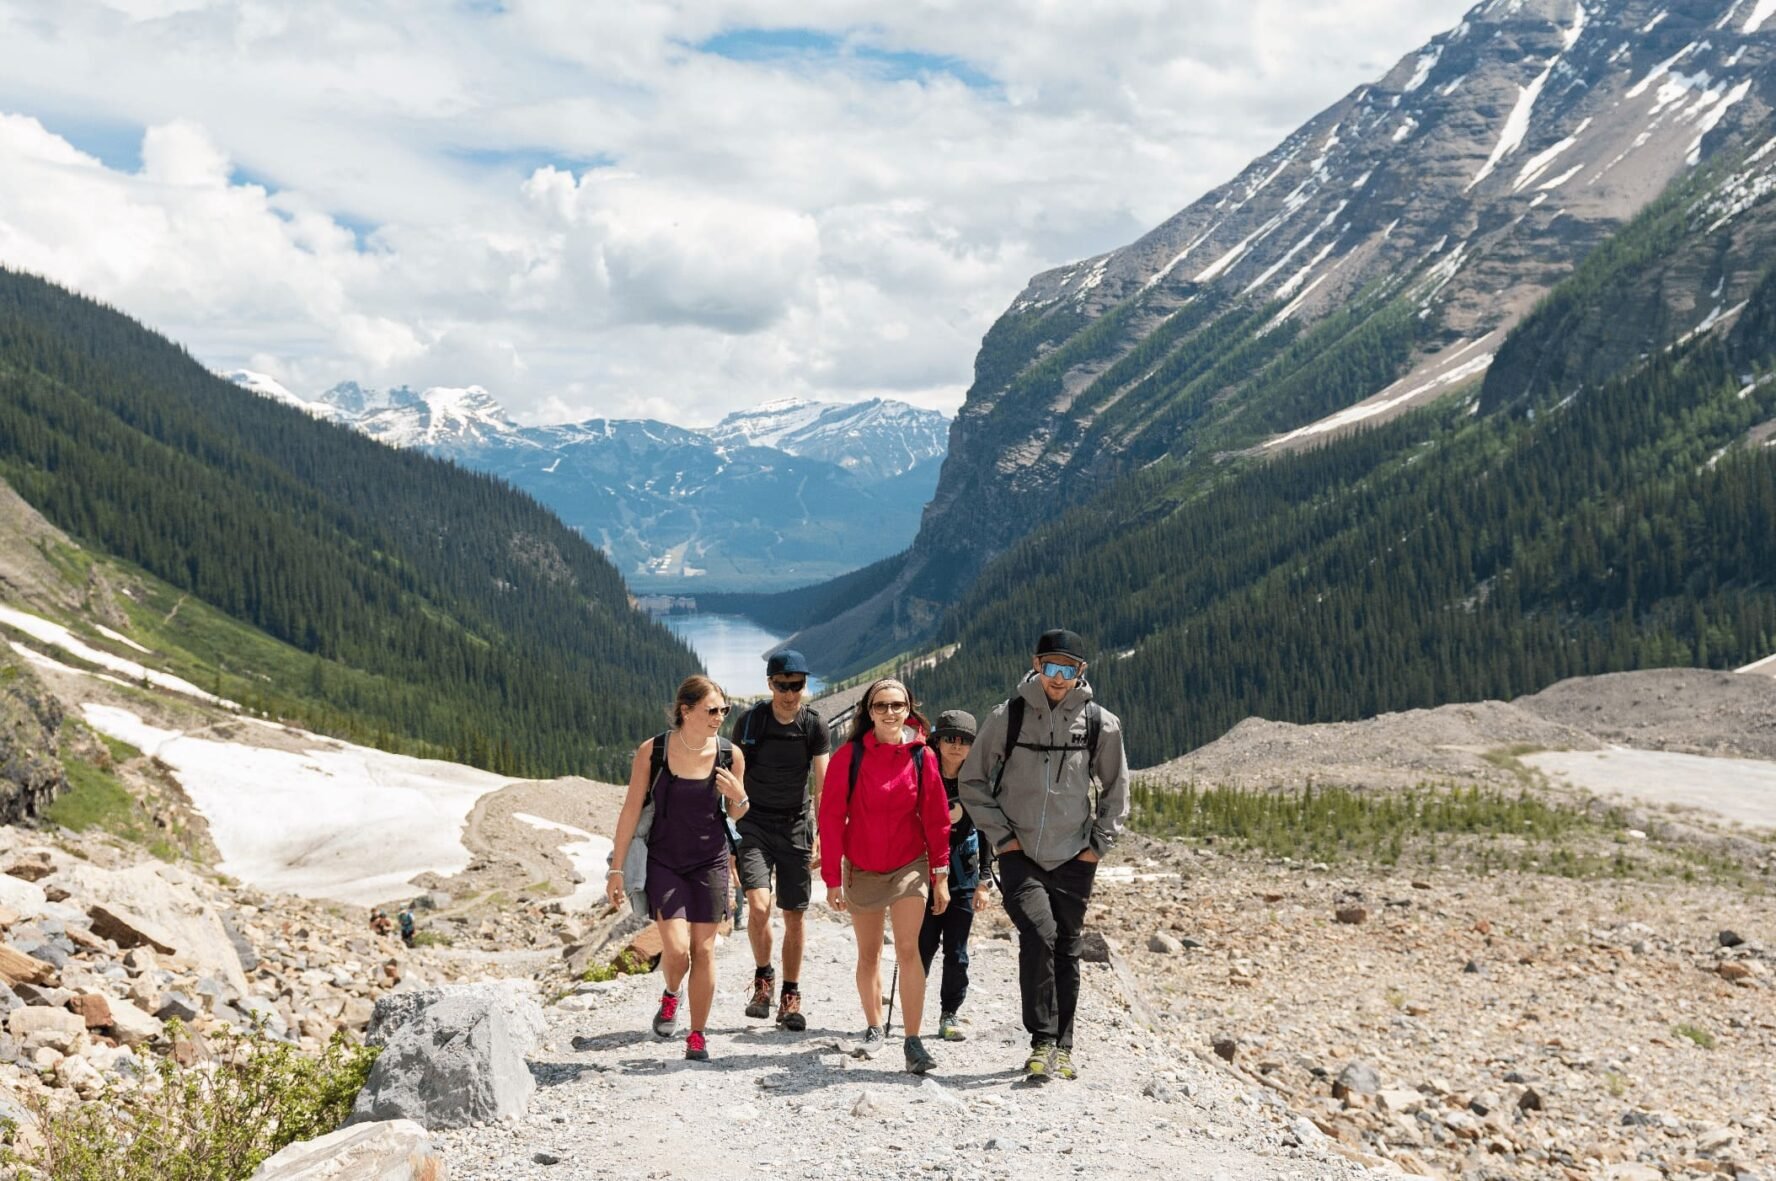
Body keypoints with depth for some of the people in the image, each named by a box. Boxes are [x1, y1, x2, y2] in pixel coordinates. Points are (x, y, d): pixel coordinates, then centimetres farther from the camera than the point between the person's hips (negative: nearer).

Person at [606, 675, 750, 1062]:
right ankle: (670, 996, 22)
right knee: (676, 949, -12)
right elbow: (631, 809, -4)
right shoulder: (651, 752, -12)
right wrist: (617, 869, -3)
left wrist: (738, 796, -16)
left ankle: (697, 1036, 17)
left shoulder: (730, 755, -7)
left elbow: (736, 813, 8)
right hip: (663, 860, -1)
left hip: (709, 862, 2)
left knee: (703, 949, 3)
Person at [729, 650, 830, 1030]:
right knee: (759, 906, -19)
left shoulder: (814, 726, -2)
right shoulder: (749, 722, -4)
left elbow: (821, 785, -3)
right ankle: (763, 977, 7)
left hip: (796, 827, 1)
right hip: (755, 824, -1)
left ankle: (790, 998, 18)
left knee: (794, 916, 3)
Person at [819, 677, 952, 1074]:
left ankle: (913, 1041, -13)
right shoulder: (850, 756, -9)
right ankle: (874, 1026, 32)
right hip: (862, 868, 1)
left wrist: (940, 875, 0)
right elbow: (831, 818, -6)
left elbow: (936, 818, 0)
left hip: (909, 865, -1)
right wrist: (832, 878, -7)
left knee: (908, 949, -14)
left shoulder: (921, 757, -6)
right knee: (868, 955, 13)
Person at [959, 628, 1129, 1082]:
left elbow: (1116, 790, 15)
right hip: (1020, 856, -2)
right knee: (1039, 932, -21)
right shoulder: (1009, 717, -2)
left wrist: (1099, 842, 6)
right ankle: (1042, 1042, -13)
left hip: (1074, 859, 2)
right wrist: (1000, 835, 0)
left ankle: (1061, 1047, 19)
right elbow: (972, 780, 7)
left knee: (1066, 950, 6)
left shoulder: (1100, 724, 1)